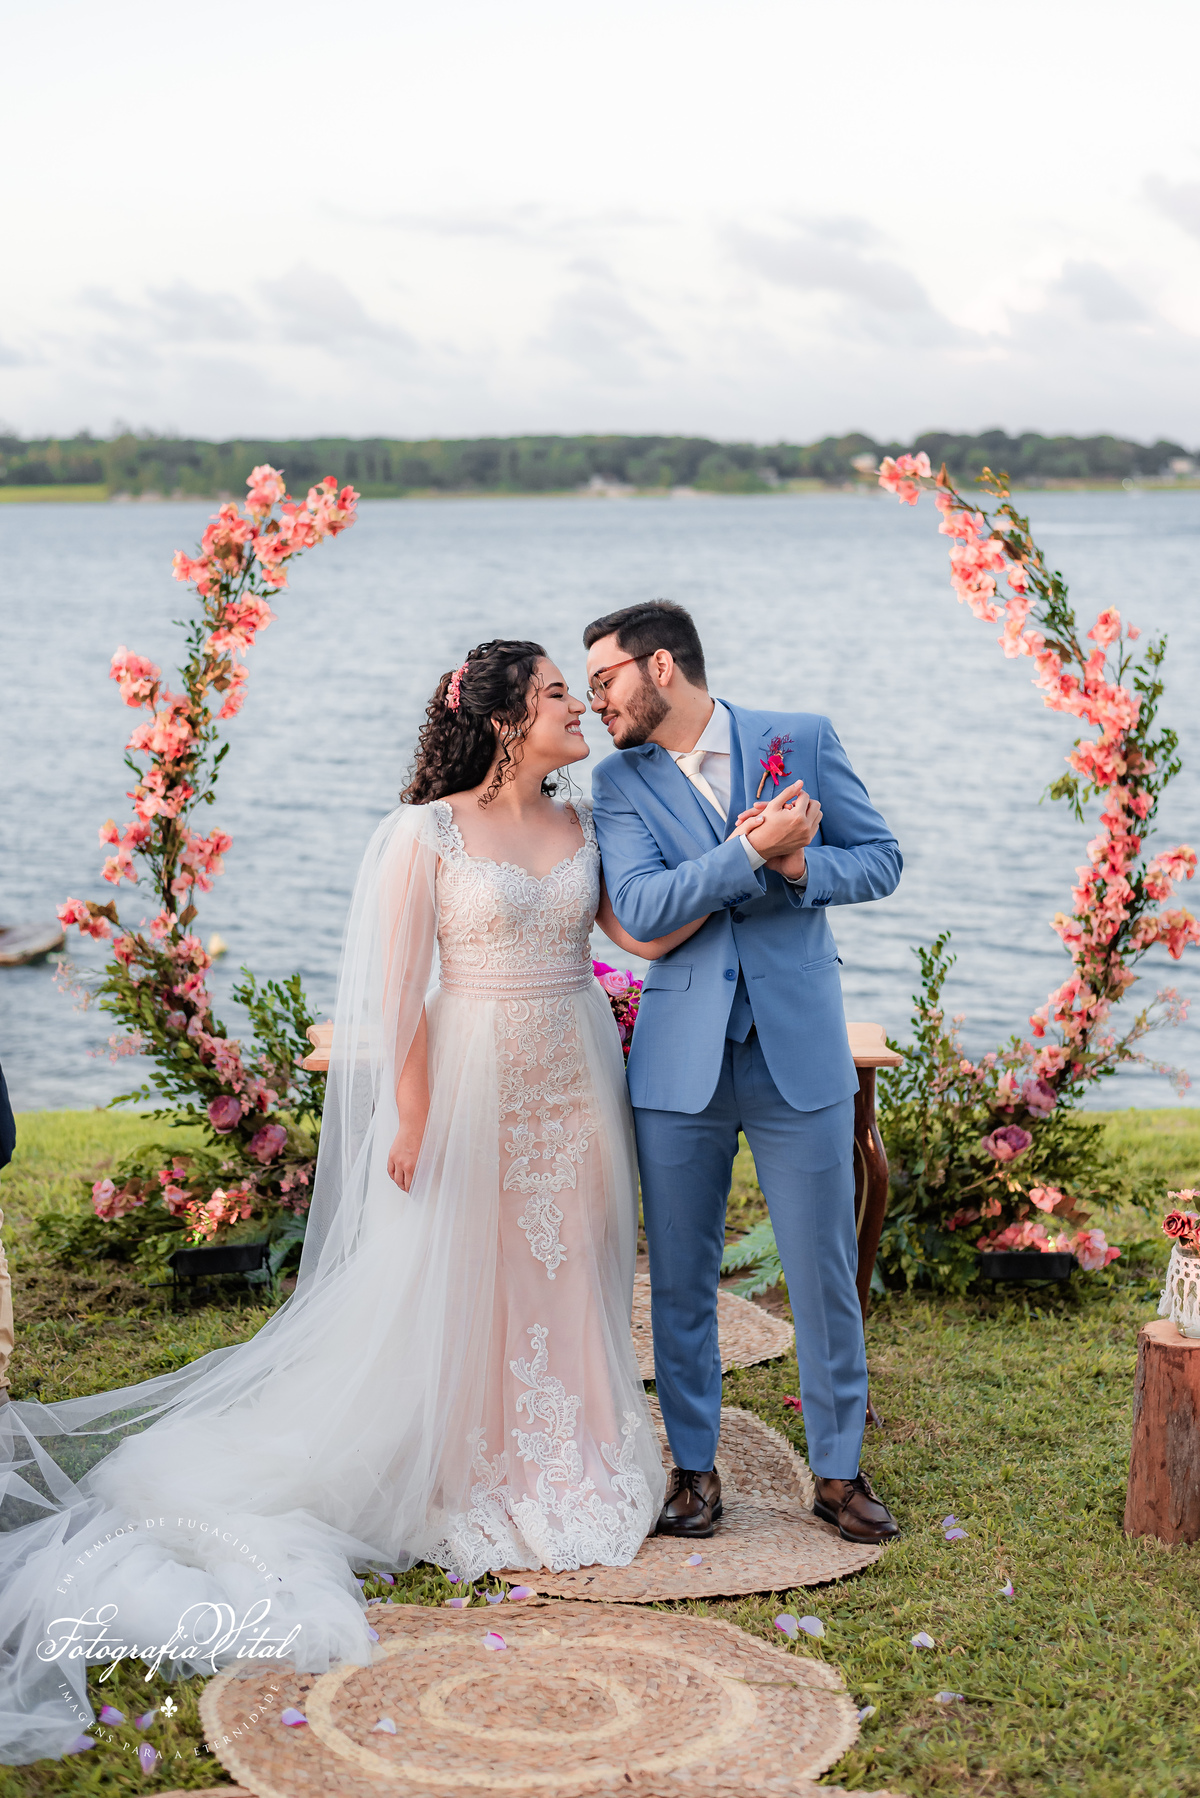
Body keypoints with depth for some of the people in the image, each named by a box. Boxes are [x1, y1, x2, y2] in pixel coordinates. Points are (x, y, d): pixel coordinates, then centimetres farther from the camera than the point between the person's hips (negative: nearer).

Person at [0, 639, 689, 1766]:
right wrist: (411, 1120, -13)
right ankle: (459, 1483, 19)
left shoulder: (582, 824, 7)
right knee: (455, 1284, 4)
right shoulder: (428, 833, -10)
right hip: (471, 1079, -5)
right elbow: (400, 988, -11)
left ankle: (566, 1470, 26)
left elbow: (647, 933, 3)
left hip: (573, 1082, 5)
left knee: (566, 1278, 12)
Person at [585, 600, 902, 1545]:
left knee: (826, 1272, 5)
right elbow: (642, 909, -10)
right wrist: (751, 852, -21)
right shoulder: (619, 778, 3)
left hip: (800, 1052, -1)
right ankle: (695, 1466, 24)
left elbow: (879, 859, 4)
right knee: (680, 1278, 8)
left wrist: (798, 868, -14)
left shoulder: (804, 740, 2)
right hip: (680, 1065, 1)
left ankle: (839, 1468, 21)